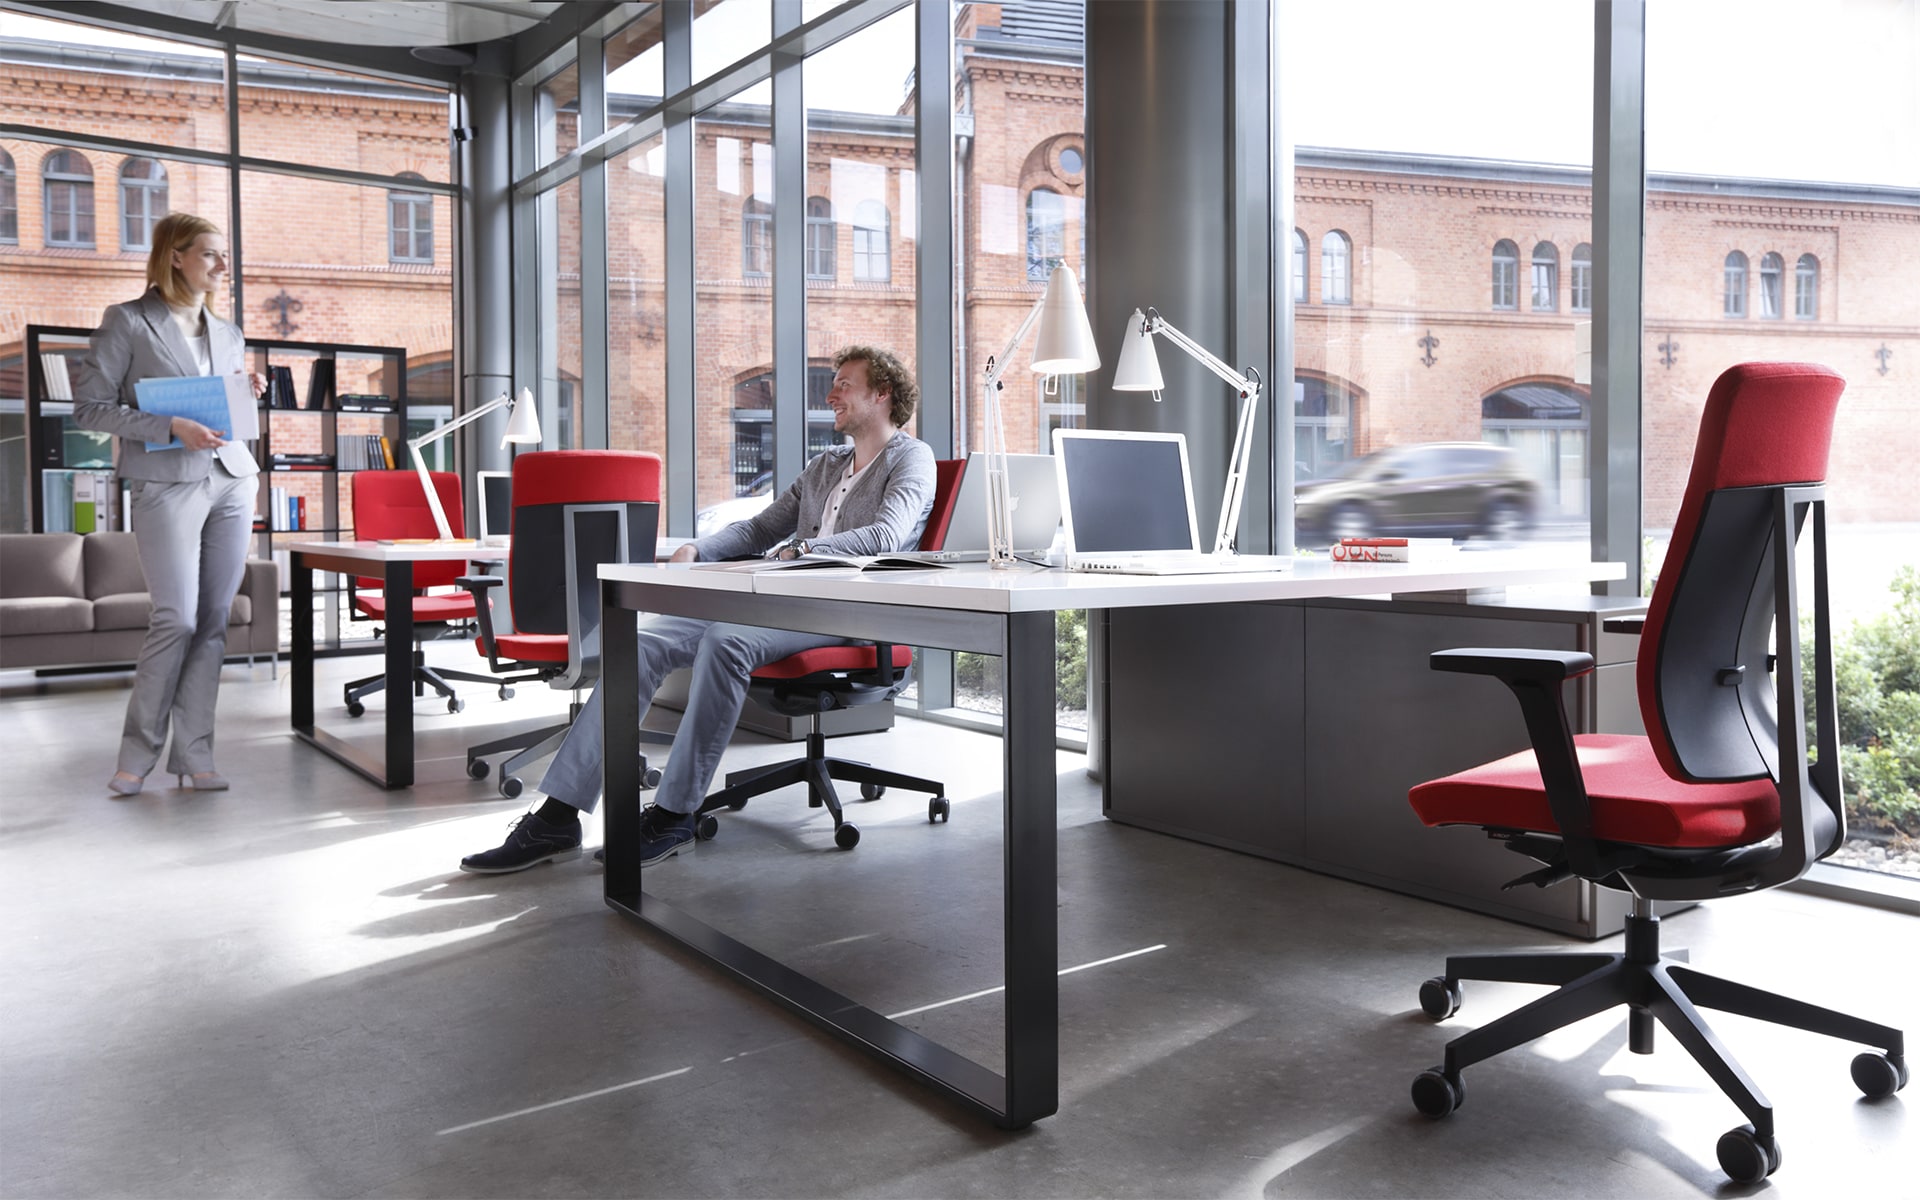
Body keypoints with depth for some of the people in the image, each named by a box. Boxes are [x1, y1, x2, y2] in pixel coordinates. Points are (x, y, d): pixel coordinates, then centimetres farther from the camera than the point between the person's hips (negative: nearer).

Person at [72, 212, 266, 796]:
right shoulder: (127, 321, 1)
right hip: (167, 483, -5)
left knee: (213, 621, 2)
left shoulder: (228, 333, 17)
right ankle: (137, 753, 7)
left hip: (232, 480, 5)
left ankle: (193, 755, 8)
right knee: (177, 619, -9)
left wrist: (248, 397, 4)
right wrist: (170, 427, -15)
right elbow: (89, 407, -4)